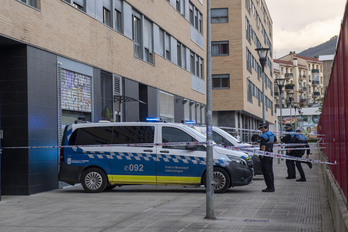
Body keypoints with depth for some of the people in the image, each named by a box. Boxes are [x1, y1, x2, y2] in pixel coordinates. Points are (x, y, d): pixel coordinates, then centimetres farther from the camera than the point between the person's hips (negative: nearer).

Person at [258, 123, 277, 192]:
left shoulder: (263, 136, -18)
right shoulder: (272, 134, 10)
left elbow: (263, 147, -23)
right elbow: (275, 141, 27)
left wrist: (262, 155, -20)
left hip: (265, 155, -9)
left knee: (266, 171, -5)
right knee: (270, 171, 13)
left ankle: (269, 187, -6)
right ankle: (272, 187, 17)